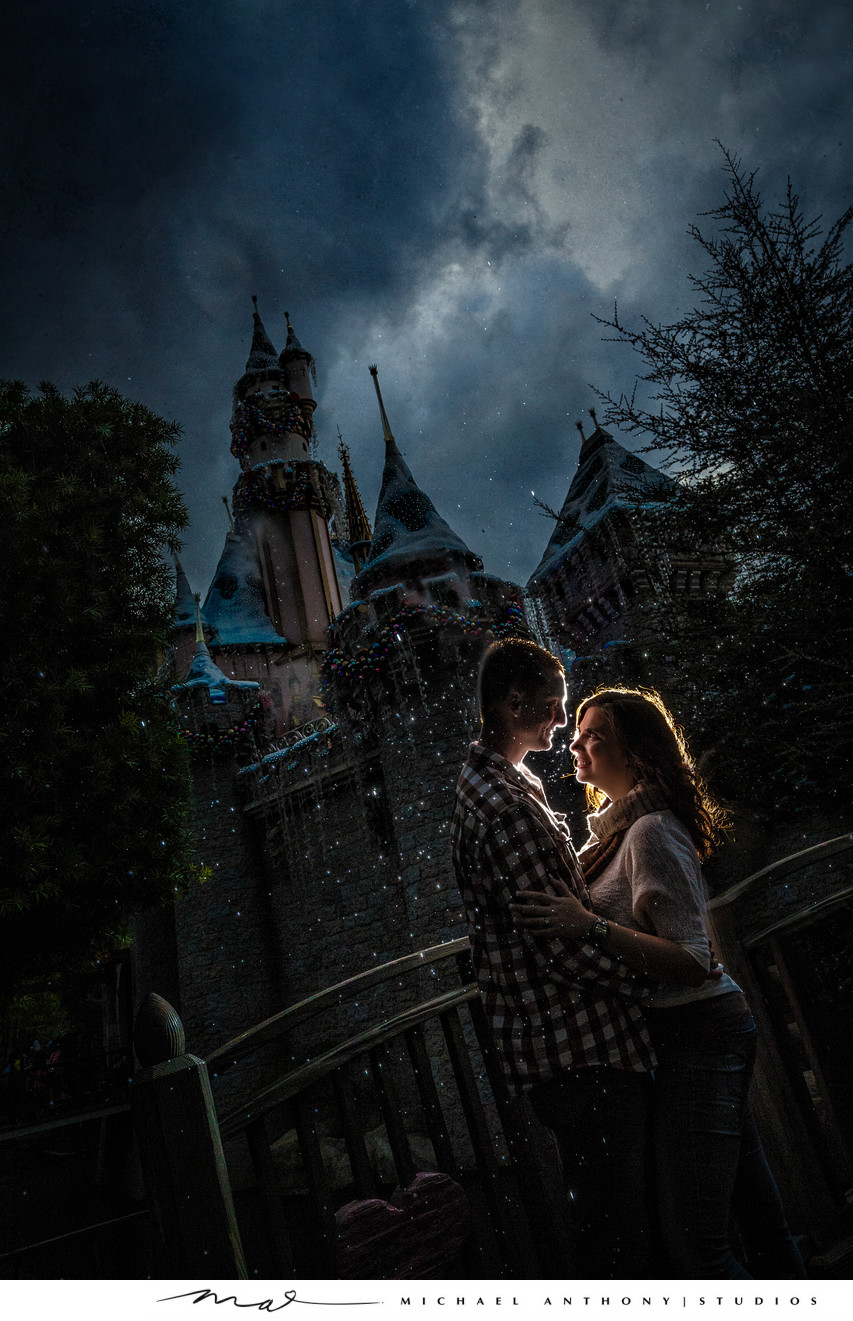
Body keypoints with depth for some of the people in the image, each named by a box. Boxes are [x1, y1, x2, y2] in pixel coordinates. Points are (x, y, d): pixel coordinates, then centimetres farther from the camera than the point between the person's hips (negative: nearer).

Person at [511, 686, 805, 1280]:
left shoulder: (651, 830, -19)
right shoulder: (616, 826, 11)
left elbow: (694, 963, -24)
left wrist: (592, 926, -33)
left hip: (698, 1035, -10)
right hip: (697, 1035, 10)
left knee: (695, 1247, -6)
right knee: (759, 1215, 19)